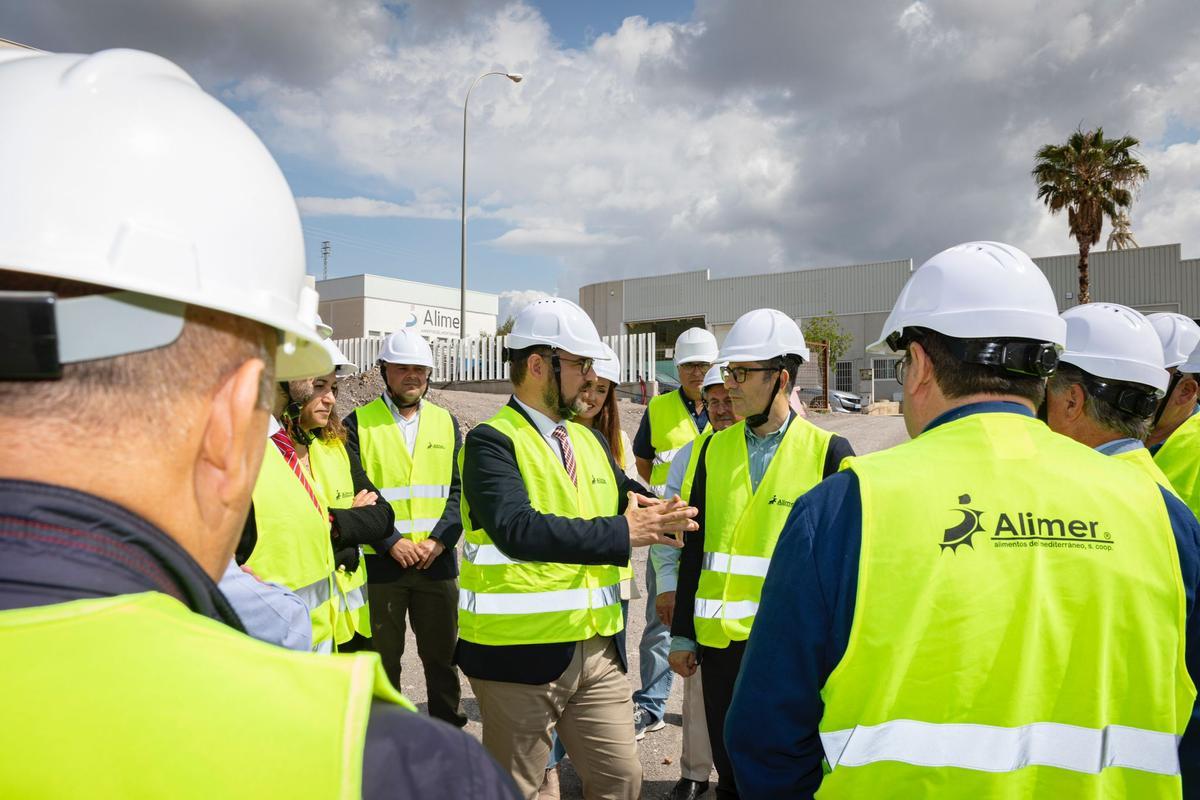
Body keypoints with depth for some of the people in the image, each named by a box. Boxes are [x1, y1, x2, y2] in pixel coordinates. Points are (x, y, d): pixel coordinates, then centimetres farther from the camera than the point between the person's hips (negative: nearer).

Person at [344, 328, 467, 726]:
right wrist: (391, 541, -14)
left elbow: (459, 489, 3)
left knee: (442, 655, 12)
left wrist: (439, 539, -10)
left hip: (437, 560, 2)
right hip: (379, 561, -2)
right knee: (383, 658, 10)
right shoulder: (359, 423, -1)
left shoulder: (446, 422, 8)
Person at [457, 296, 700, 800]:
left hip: (599, 649, 7)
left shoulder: (590, 441, 12)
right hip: (520, 652, -6)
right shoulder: (491, 442, -14)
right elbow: (516, 528, -28)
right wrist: (621, 533, -28)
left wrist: (651, 511, -10)